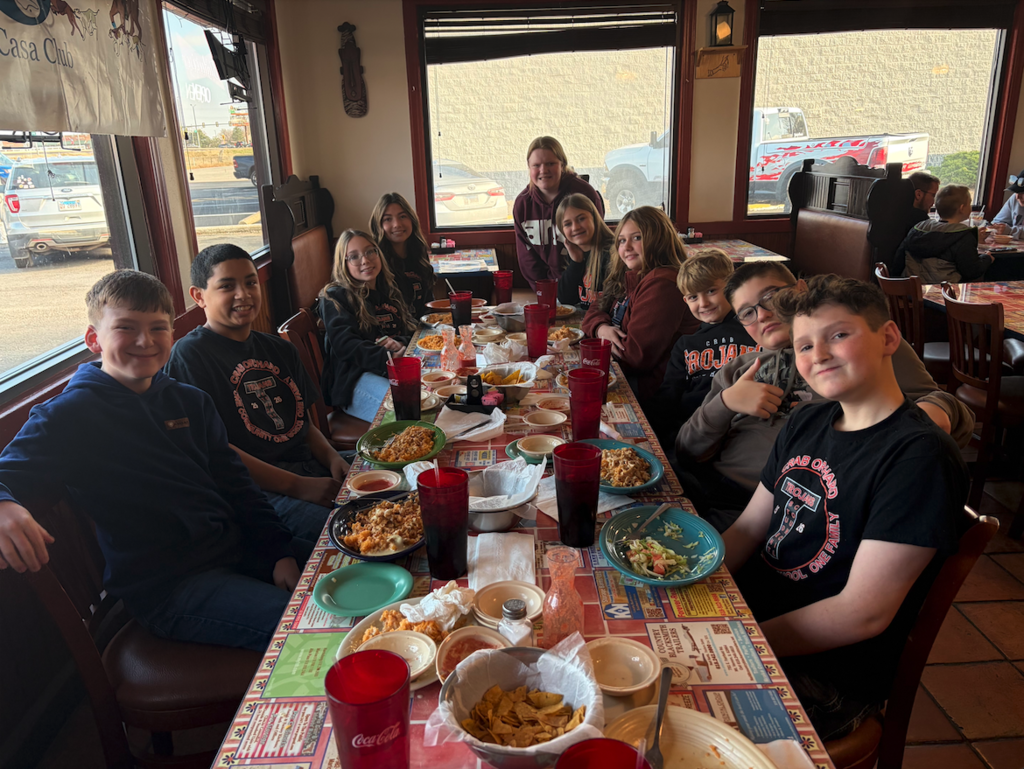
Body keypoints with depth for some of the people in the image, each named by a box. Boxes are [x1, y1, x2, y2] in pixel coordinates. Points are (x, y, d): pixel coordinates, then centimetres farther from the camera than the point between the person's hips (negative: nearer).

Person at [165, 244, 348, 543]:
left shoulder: (279, 350, 19)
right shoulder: (189, 355, -4)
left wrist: (332, 458, -1)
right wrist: (297, 486, -16)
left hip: (311, 468, 8)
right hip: (257, 488, -7)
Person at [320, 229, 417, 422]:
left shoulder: (389, 292, 24)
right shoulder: (334, 297, 3)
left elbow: (412, 330, 19)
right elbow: (345, 346, -12)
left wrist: (400, 343, -8)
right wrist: (389, 357, -28)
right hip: (355, 377, -6)